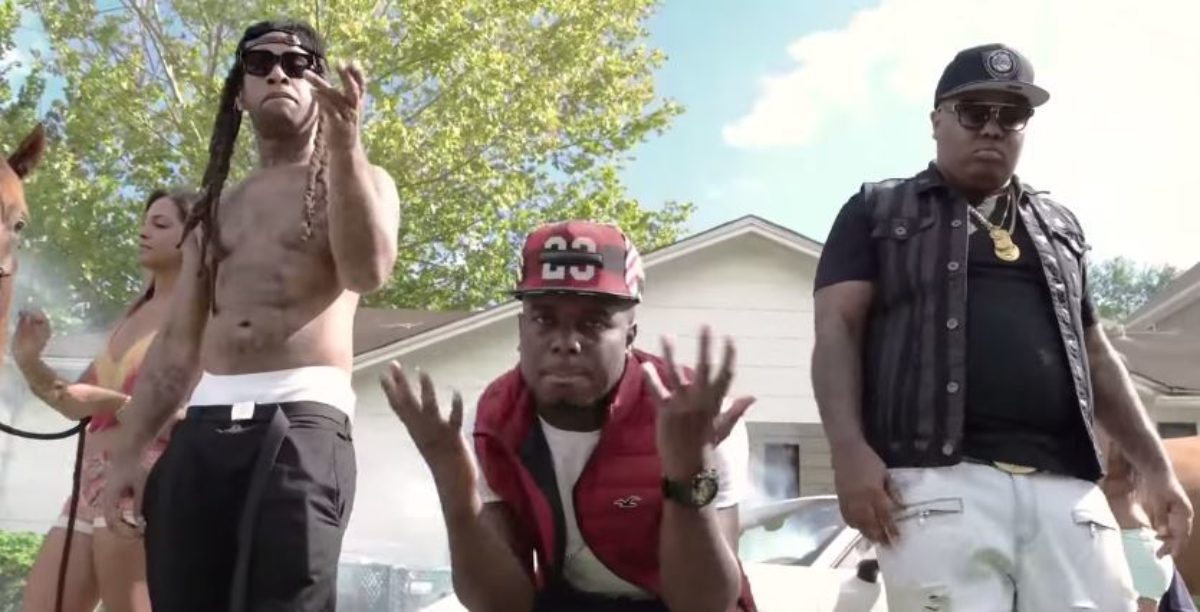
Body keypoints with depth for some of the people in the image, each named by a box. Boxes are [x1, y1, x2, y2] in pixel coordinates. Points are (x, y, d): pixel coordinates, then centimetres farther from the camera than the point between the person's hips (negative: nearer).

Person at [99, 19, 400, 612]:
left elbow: (368, 271, -11)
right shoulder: (217, 209, 25)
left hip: (304, 418, -5)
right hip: (203, 426, 5)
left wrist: (344, 142, -16)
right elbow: (177, 341, 21)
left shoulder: (359, 181, 12)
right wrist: (128, 449, 12)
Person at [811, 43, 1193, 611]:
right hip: (939, 479, -4)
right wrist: (850, 450, -13)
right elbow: (836, 329, 2)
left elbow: (1094, 353, 30)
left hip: (1067, 486, 4)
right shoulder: (877, 211, 13)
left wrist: (1155, 465, 20)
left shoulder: (1059, 225, 27)